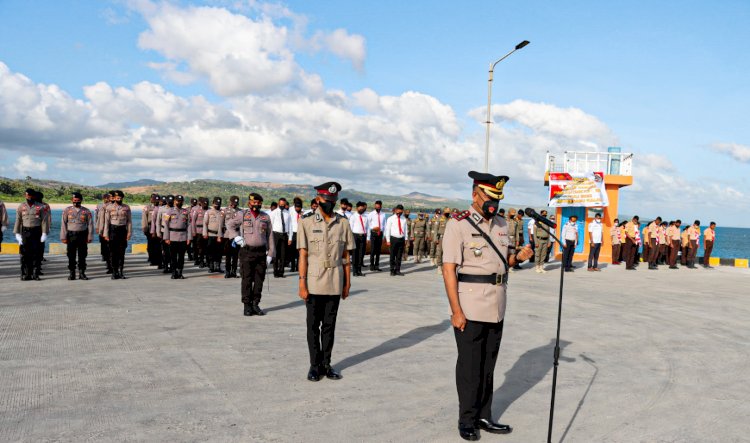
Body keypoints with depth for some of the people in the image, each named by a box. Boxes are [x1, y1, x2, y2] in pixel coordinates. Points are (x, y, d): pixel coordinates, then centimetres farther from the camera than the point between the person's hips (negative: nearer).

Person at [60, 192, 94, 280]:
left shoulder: (86, 211, 4)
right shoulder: (67, 210, 5)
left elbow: (90, 224, 4)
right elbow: (63, 224, 3)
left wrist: (90, 237, -2)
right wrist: (63, 237, -3)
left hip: (82, 235, 0)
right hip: (71, 235, 0)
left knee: (82, 255, 3)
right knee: (71, 255, 3)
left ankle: (82, 273, 11)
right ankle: (72, 274, 10)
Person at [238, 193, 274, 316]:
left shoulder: (266, 217, 7)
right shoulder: (242, 215, 2)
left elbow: (269, 236, 8)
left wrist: (270, 253, 2)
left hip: (261, 252, 2)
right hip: (247, 251, -2)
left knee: (259, 279, 5)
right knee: (247, 279, -1)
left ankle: (256, 304, 14)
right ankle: (247, 305, 7)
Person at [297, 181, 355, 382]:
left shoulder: (343, 224, 5)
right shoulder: (307, 223, -1)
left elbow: (346, 256, 7)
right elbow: (303, 256, -3)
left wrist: (347, 283, 6)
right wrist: (302, 284, -8)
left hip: (335, 284, 2)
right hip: (314, 284, -2)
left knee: (329, 325, 10)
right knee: (313, 326, 6)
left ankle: (326, 364, 21)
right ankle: (315, 365, 17)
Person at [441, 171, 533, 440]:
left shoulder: (502, 225, 10)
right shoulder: (458, 225, -10)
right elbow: (449, 270, -14)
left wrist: (518, 258, -3)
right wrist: (456, 311, -19)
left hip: (497, 308, 6)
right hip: (470, 309, -6)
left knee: (488, 365, 15)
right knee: (469, 367, 5)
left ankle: (484, 417, 28)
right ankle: (467, 421, 19)